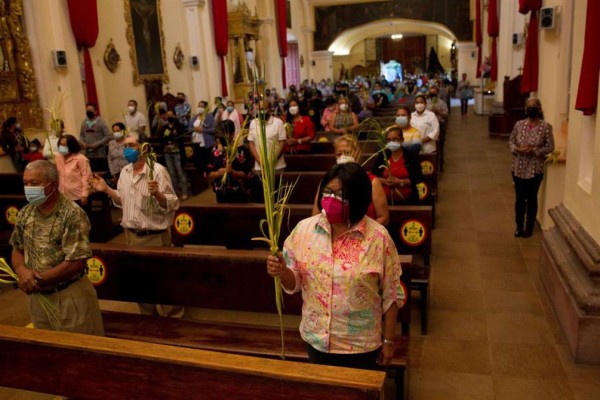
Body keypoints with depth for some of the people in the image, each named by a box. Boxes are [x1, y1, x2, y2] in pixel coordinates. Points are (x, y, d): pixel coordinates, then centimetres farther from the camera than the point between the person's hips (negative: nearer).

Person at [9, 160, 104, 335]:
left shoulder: (72, 215, -19)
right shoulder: (25, 214, 2)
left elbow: (76, 263, -22)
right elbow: (17, 250, 11)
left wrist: (38, 280, -16)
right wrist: (22, 272, -11)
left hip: (70, 297, -6)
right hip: (38, 296, 6)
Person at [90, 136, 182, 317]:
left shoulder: (157, 170, -16)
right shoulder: (124, 172, 7)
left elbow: (172, 204, -20)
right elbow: (123, 201, 16)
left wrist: (157, 193, -37)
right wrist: (106, 189, 4)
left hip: (155, 236, -7)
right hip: (132, 235, 7)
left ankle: (172, 318, 22)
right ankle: (149, 317, 37)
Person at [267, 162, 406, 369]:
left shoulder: (378, 237, -15)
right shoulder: (304, 229, -8)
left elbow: (391, 295, -7)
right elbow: (295, 282, 0)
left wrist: (388, 341, -2)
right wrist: (282, 272, -21)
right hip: (316, 339, 3)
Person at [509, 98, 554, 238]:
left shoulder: (546, 127, -8)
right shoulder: (519, 124, 0)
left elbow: (550, 147, -6)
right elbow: (511, 141, 7)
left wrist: (534, 150, -21)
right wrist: (517, 149, -14)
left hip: (535, 169, -2)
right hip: (518, 168, 2)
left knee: (531, 198, 10)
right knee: (519, 198, 11)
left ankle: (529, 227, 25)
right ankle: (519, 226, 27)